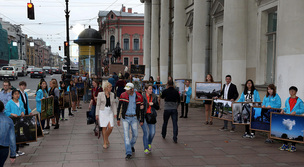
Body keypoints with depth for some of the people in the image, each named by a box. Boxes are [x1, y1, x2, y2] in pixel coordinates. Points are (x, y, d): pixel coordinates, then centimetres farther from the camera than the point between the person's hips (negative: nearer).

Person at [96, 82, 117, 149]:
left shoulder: (112, 94, 5)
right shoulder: (100, 94, -4)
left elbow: (114, 104, 9)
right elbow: (98, 104, 0)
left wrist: (115, 113, 2)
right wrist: (97, 114, -2)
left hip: (110, 112, 3)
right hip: (102, 111, -3)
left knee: (110, 127, -6)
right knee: (104, 128, -1)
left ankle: (106, 138, 22)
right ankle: (105, 143, 13)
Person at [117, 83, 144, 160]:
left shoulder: (139, 96, -6)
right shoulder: (123, 95, -7)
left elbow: (141, 109, 2)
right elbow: (119, 107, 0)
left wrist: (141, 120, 2)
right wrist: (118, 119, 0)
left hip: (134, 118, 1)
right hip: (125, 118, -1)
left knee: (135, 134, 9)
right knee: (126, 135, -7)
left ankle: (131, 145, 40)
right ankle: (129, 153, -4)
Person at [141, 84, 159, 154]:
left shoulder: (154, 97, 6)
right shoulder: (142, 97, -3)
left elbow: (158, 108, 8)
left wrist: (153, 104, -10)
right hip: (144, 116, -3)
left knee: (152, 132, 0)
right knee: (146, 132, -9)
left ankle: (149, 144, 30)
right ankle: (146, 148, 4)